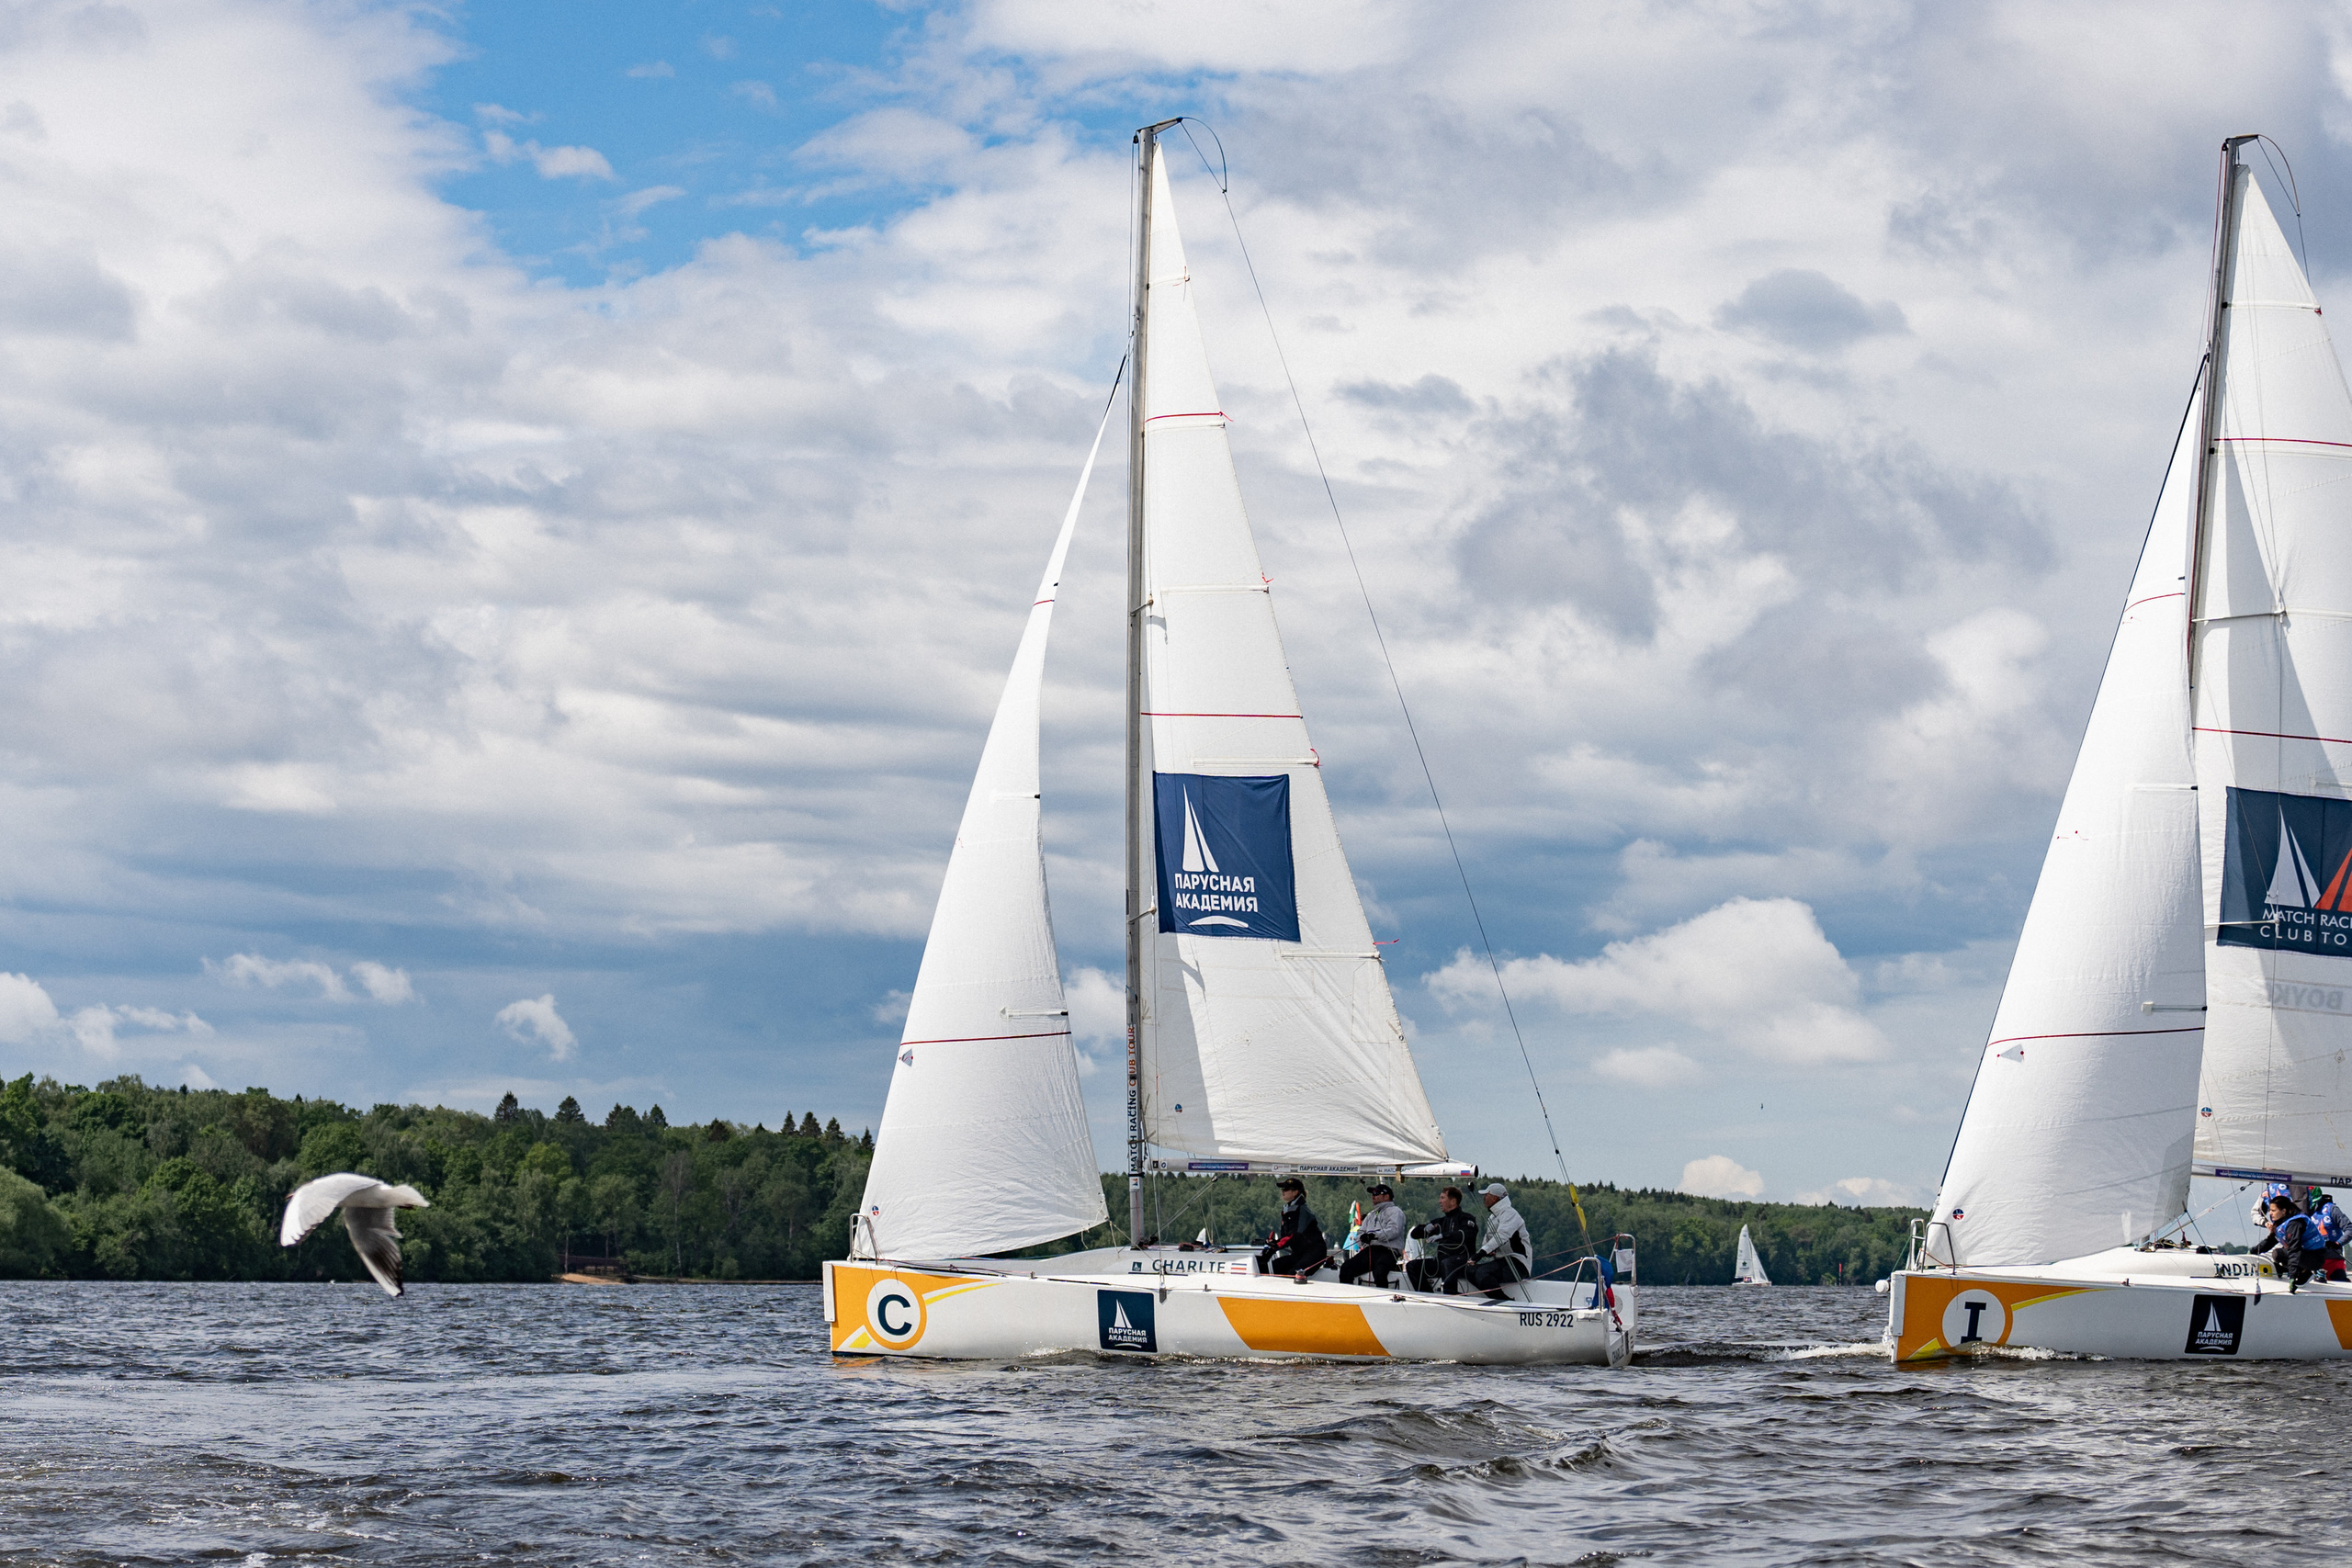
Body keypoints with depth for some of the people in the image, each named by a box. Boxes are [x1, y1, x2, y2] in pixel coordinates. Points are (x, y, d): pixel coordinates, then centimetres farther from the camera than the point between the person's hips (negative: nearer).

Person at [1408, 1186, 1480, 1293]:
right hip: (1440, 1260, 7)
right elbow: (1415, 1234, 27)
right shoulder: (1440, 1221, 24)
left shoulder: (1464, 1218, 3)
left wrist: (1443, 1236, -29)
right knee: (1412, 1266, -7)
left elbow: (1468, 1235, -20)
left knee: (1446, 1263, -40)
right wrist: (1425, 1229, 3)